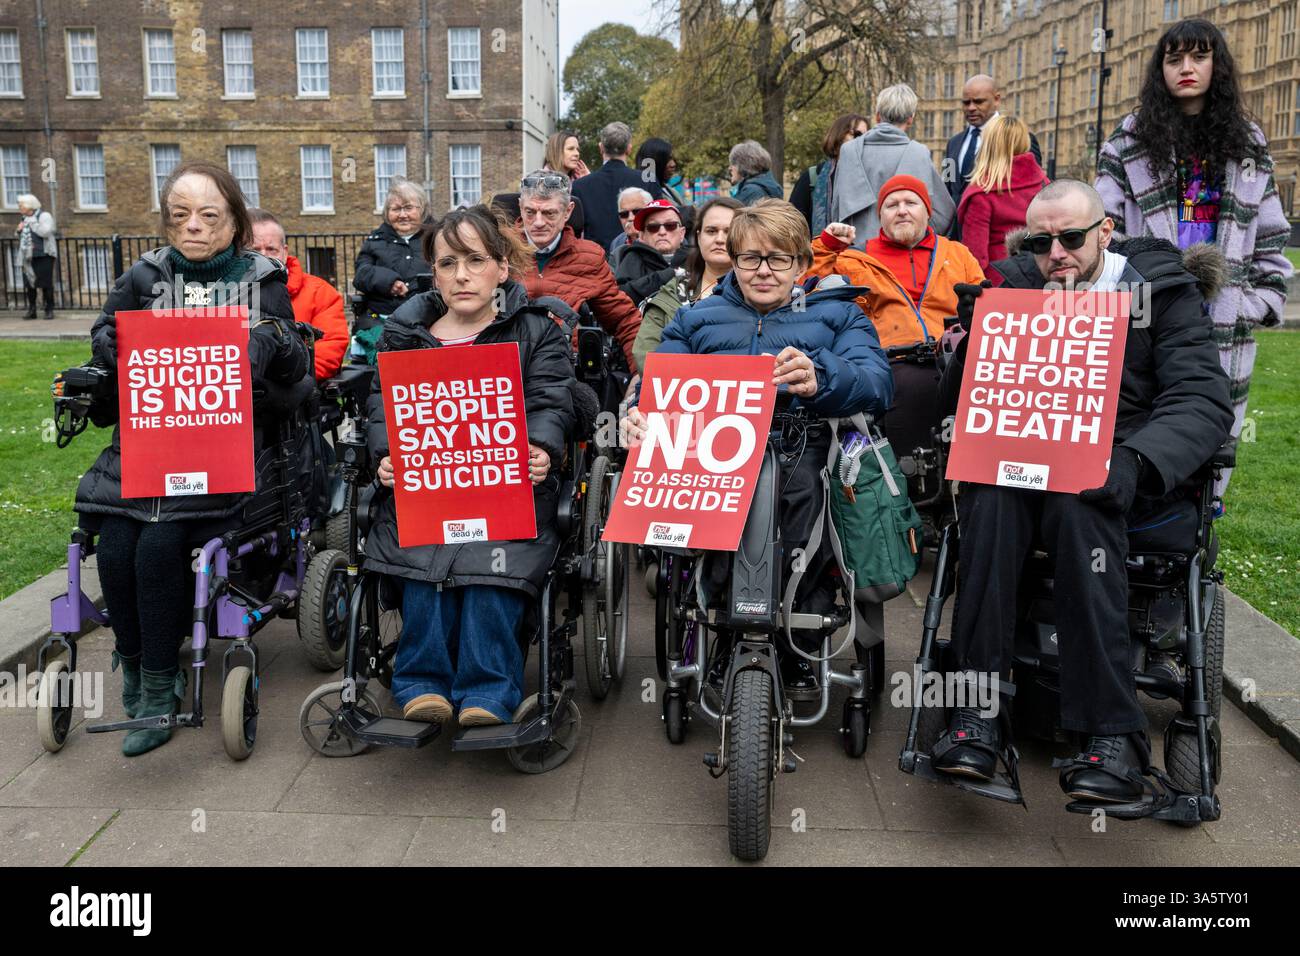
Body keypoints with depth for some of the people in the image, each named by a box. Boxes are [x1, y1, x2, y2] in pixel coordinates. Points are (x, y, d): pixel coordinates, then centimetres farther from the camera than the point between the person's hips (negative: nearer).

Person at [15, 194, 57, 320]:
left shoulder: (44, 216, -3)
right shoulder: (24, 218, 19)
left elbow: (45, 232, -19)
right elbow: (20, 237, 27)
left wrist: (32, 223, -14)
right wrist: (18, 231, 7)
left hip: (43, 255, -7)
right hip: (28, 257, 7)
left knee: (46, 283, -6)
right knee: (29, 284, 4)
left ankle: (49, 310, 2)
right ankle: (31, 310, 10)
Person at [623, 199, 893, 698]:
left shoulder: (837, 314, 21)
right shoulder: (697, 317, 28)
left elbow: (875, 384, 1)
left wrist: (819, 378, -22)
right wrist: (640, 414, -12)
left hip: (802, 448, 0)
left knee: (803, 480, -35)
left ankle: (799, 643, -7)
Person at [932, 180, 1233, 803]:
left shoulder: (1163, 290, 7)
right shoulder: (1011, 286, 13)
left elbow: (1203, 399, -5)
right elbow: (955, 403, 9)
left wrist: (1132, 462, -24)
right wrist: (974, 341, -13)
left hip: (1114, 472, -2)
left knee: (1077, 506, -37)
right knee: (991, 497, -34)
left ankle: (1113, 734, -33)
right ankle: (978, 711, -32)